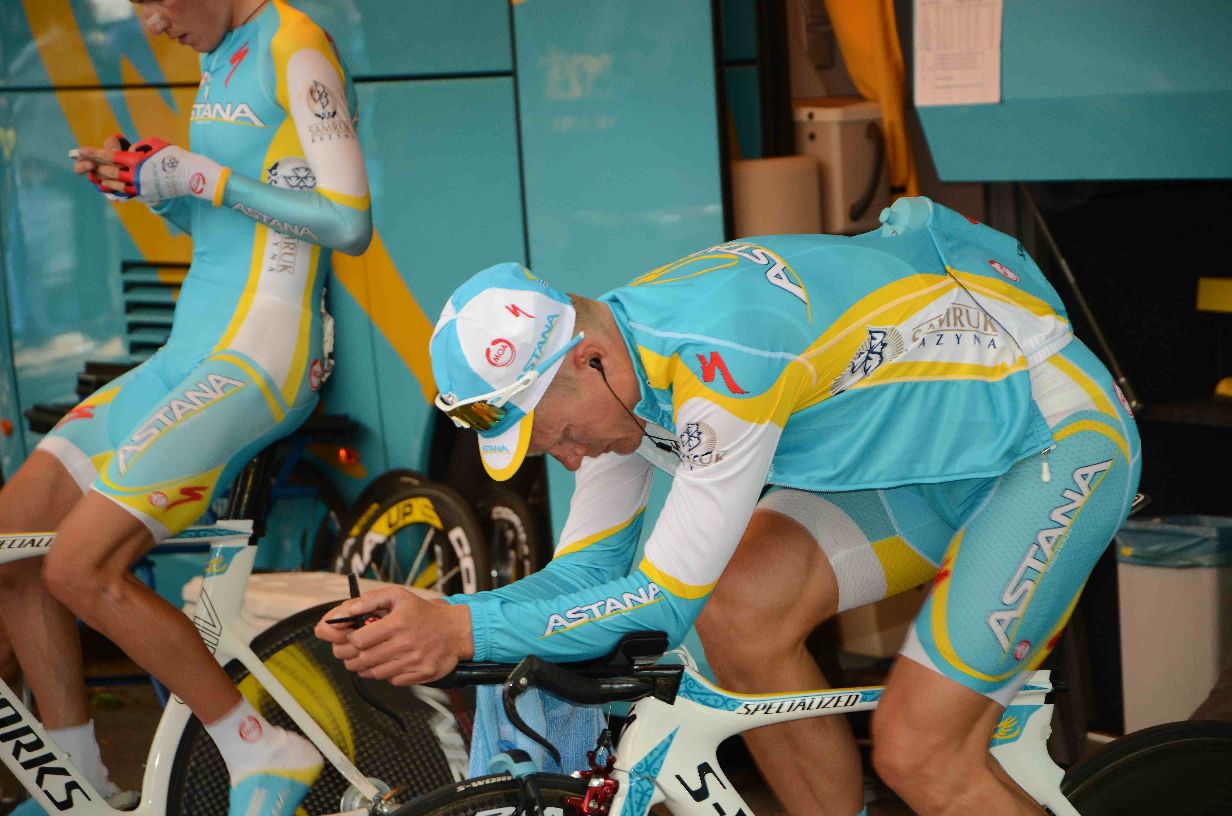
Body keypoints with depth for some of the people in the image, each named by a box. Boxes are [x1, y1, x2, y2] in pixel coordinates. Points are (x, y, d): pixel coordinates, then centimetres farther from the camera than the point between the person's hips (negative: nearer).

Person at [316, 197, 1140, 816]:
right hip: (933, 446, 9)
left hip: (1059, 435, -8)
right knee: (741, 612, -12)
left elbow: (664, 602, -29)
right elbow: (586, 574, 1)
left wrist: (464, 630, -31)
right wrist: (427, 620, -15)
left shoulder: (721, 360, -34)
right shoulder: (615, 366, -5)